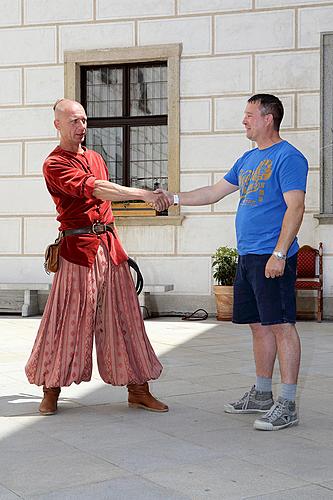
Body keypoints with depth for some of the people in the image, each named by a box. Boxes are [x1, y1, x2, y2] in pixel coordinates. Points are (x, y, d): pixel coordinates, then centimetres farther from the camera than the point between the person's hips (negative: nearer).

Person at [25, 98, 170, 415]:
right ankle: (51, 391, 14)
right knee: (70, 319, -1)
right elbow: (94, 189, -22)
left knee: (123, 315, 5)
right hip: (78, 247, -6)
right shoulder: (54, 165, -7)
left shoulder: (95, 158, 17)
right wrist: (144, 194, -28)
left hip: (109, 244, 7)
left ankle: (137, 389, 12)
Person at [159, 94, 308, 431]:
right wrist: (174, 198, 20)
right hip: (247, 257, 9)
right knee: (259, 325, 13)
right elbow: (214, 193, 25)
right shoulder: (248, 160, 19)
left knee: (281, 325, -6)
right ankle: (262, 394, 23)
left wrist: (279, 254, -22)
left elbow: (295, 208, -16)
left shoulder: (288, 157, -8)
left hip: (273, 258, -9)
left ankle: (287, 406, -2)